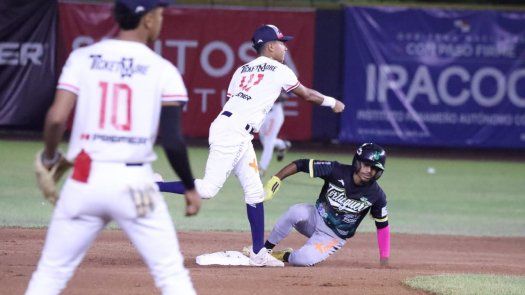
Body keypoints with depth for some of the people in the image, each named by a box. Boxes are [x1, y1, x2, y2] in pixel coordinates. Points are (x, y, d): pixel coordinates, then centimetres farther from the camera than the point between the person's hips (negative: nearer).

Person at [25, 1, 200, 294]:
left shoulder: (82, 58, 3)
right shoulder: (163, 71, -1)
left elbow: (57, 118, -6)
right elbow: (172, 140, -6)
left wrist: (50, 158, 13)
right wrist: (190, 188, 7)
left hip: (84, 181, 2)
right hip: (134, 182, -2)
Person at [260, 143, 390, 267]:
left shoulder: (376, 195, -15)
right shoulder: (337, 171, -18)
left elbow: (382, 225, -3)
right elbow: (301, 164, -17)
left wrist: (384, 258, -6)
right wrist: (275, 180, -29)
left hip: (333, 237, -1)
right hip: (316, 218, 1)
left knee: (304, 260, -29)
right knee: (297, 212, -36)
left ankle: (284, 256, 8)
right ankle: (264, 250, -17)